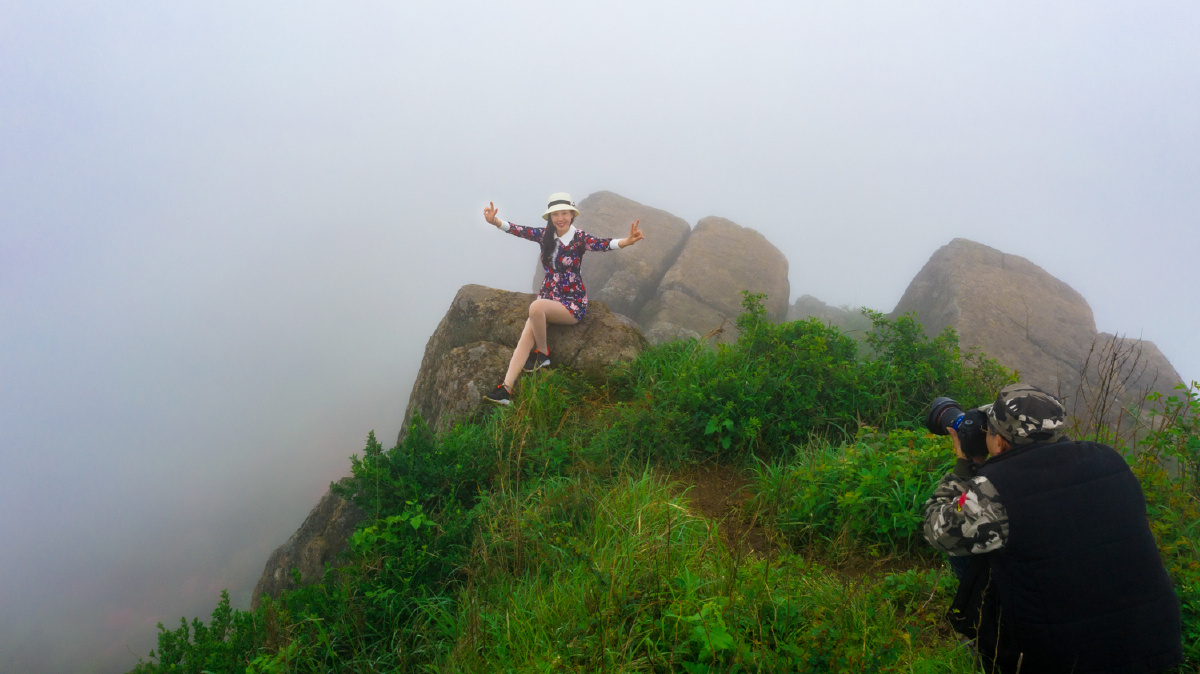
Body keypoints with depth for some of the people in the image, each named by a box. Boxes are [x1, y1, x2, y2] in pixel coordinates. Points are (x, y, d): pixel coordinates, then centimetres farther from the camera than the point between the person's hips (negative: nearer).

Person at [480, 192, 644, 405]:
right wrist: (495, 221, -25)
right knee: (526, 336, -17)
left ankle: (542, 355, -9)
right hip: (547, 298, 5)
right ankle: (506, 389, -22)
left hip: (572, 303, -4)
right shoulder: (545, 234, 4)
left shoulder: (579, 238, -9)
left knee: (536, 307, -32)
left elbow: (603, 244, -28)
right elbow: (517, 230, -6)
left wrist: (626, 241, -48)